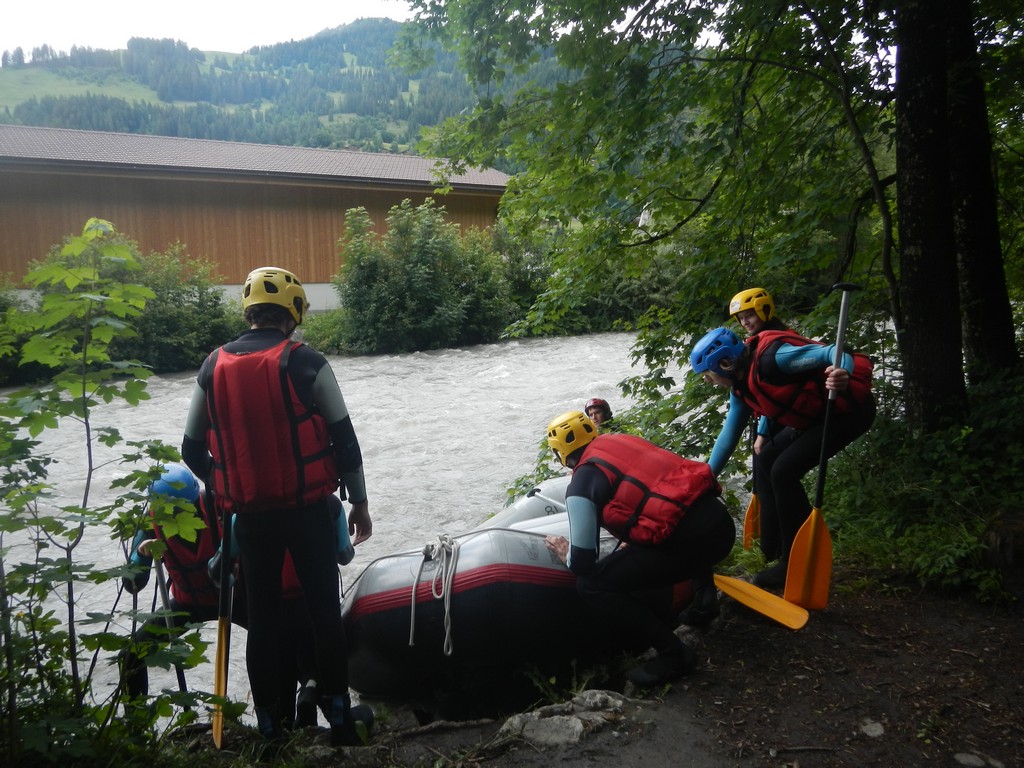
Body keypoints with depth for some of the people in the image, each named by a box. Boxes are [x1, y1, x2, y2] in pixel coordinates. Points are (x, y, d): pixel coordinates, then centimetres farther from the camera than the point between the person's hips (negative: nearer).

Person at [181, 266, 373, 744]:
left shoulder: (214, 367, 3)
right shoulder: (305, 363, -9)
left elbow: (193, 451, 9)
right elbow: (344, 439, -8)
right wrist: (359, 501, 3)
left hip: (249, 515, 3)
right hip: (307, 509, -3)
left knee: (262, 618, 13)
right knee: (324, 610, 10)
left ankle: (269, 725, 22)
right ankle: (339, 715, 18)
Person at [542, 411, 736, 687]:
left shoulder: (580, 485, -2)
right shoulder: (625, 440, 17)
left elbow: (582, 564, -2)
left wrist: (568, 556, 22)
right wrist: (631, 542, 41)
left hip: (689, 540, -8)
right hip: (721, 521, 8)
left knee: (592, 584, 3)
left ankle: (672, 654, 4)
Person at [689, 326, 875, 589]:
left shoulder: (771, 358, -26)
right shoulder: (741, 387, 3)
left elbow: (829, 354, -32)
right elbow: (729, 433, 11)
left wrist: (844, 376, -55)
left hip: (849, 410, -10)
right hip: (815, 417, 10)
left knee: (784, 470, -17)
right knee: (765, 459, 11)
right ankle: (773, 550, 19)